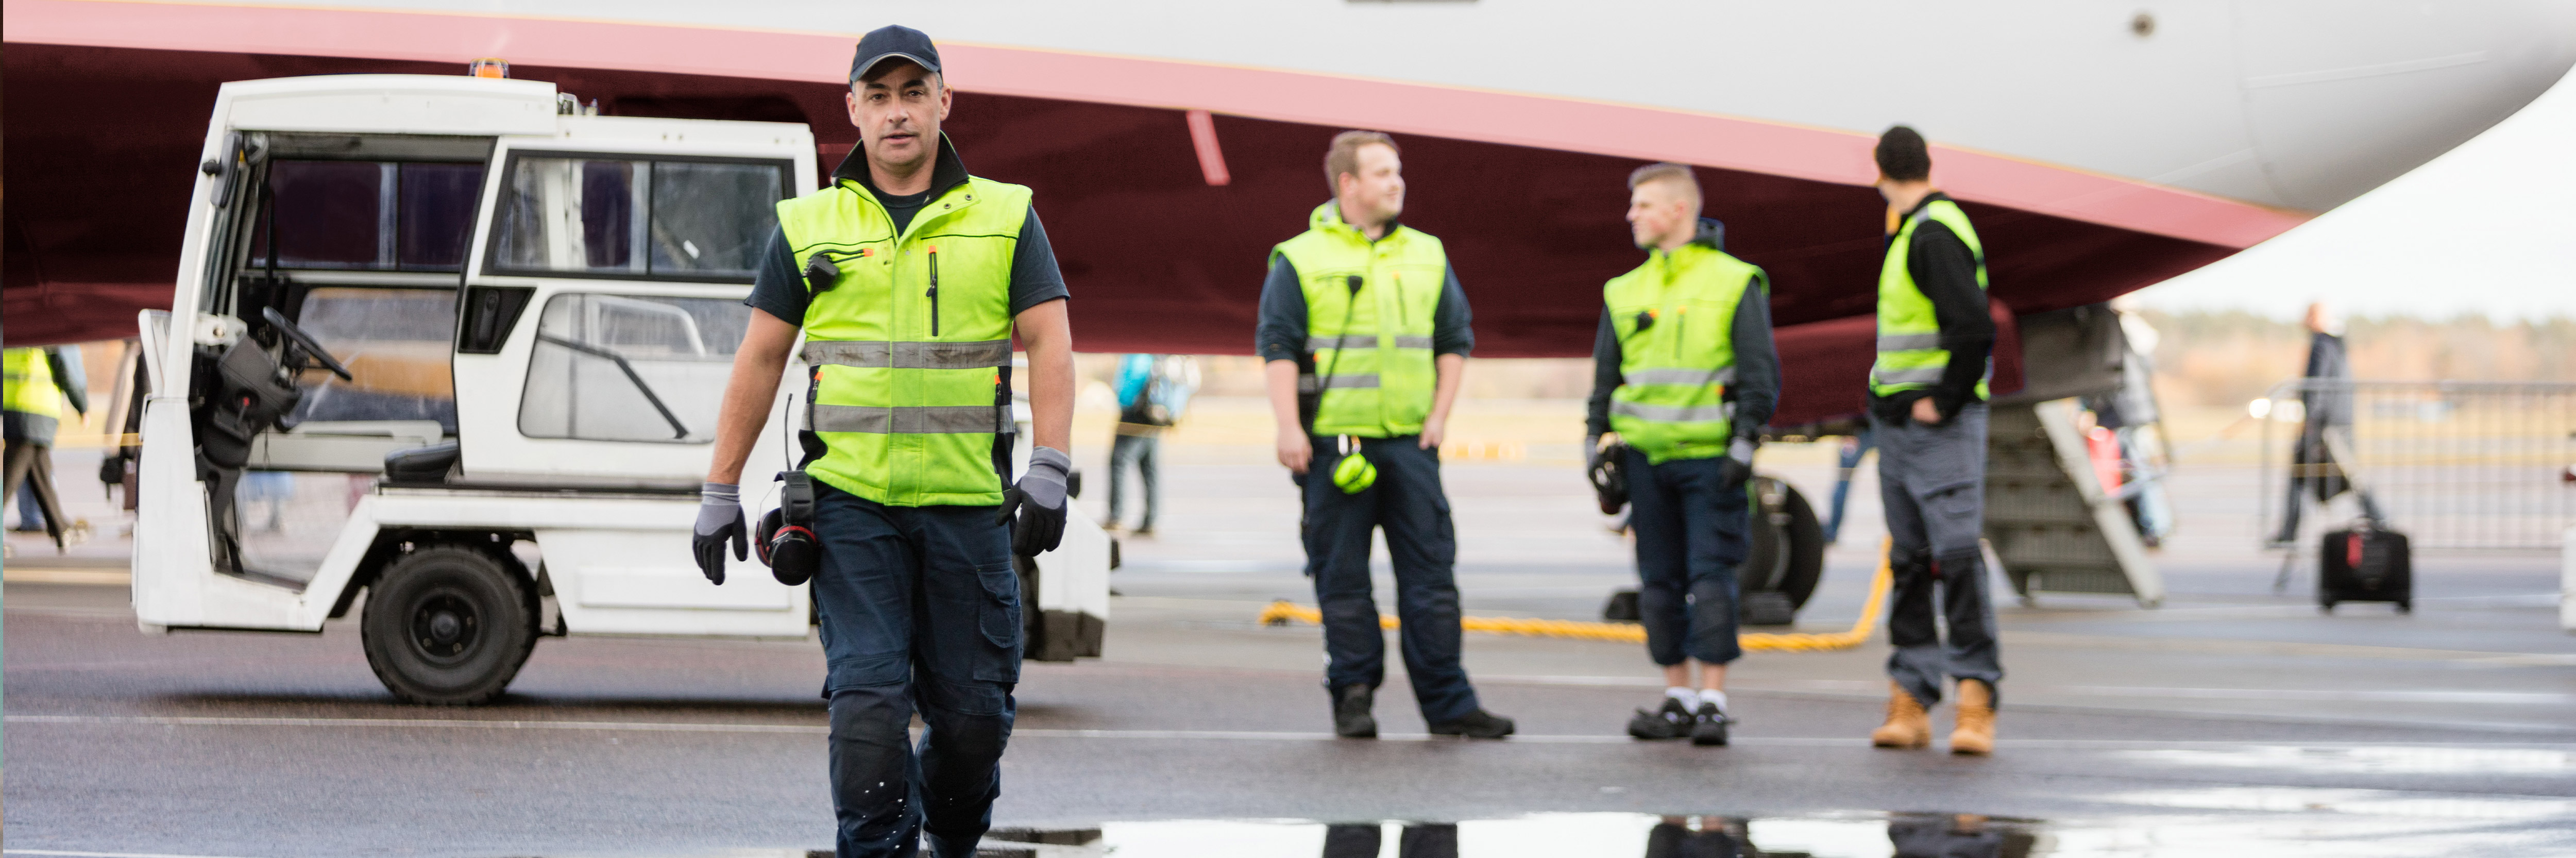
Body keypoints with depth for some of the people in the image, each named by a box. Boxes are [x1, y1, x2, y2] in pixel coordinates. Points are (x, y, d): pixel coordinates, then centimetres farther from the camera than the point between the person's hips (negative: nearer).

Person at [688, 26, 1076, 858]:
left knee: (972, 709, 4)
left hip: (968, 505, 0)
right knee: (867, 696, -9)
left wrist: (1049, 471, -13)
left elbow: (1049, 344, 0)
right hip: (852, 502, 0)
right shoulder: (809, 227, 8)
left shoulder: (1005, 217, 7)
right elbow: (759, 360, 10)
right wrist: (720, 491, 8)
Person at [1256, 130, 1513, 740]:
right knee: (1343, 576, 1)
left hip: (1410, 441, 3)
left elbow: (1455, 341, 17)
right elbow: (1277, 347, -2)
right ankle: (1353, 696, 10)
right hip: (1334, 442, -3)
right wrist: (1290, 430, -11)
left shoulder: (1427, 256, 14)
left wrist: (1439, 416, 6)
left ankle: (1448, 704, 3)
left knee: (1430, 572, 0)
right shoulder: (1301, 259, 2)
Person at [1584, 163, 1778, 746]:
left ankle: (1713, 703, -5)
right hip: (1646, 457, 5)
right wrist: (1598, 443, 10)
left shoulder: (1735, 283, -1)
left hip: (1711, 459, -5)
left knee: (1711, 578, -8)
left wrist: (1745, 444, -10)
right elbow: (1606, 375, 19)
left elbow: (1761, 373, -3)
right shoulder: (1625, 292, 13)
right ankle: (1678, 698, 13)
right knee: (1660, 583, 5)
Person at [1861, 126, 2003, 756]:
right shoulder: (1908, 234, 16)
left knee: (1957, 555, -12)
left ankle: (1977, 699, -15)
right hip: (1896, 424, 10)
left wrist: (1944, 403, -15)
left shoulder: (1935, 235, -14)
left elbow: (1975, 329, -23)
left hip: (1939, 426, -10)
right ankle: (1908, 702, 10)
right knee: (1909, 562, 8)